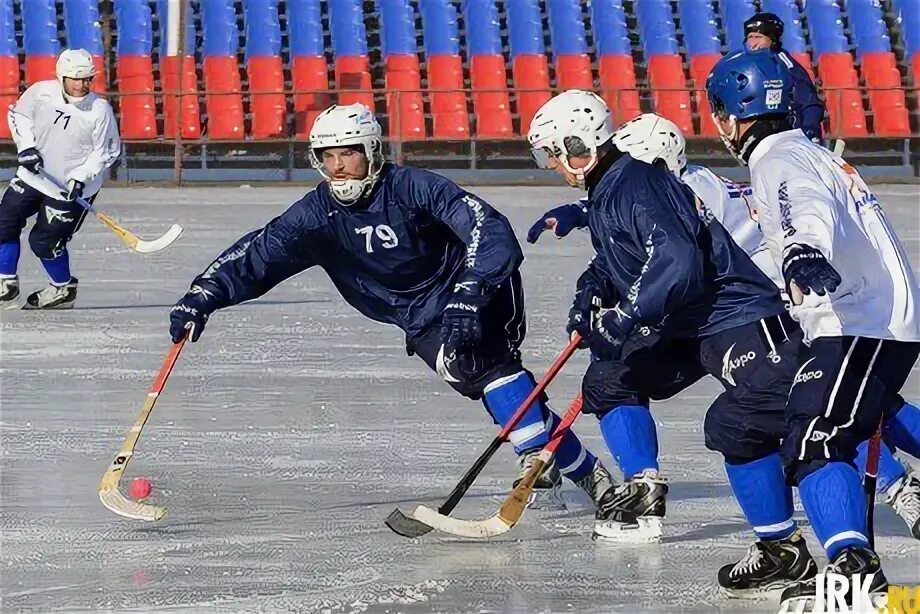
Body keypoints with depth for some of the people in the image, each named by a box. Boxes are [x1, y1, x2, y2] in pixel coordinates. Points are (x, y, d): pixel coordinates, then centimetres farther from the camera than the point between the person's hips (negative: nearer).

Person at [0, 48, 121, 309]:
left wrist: (81, 177, -21)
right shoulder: (41, 92, -13)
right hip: (33, 176, 5)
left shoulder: (99, 111, -20)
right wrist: (26, 146, -8)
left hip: (72, 188, -5)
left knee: (44, 241, -5)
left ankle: (63, 290, 19)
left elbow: (107, 151, -11)